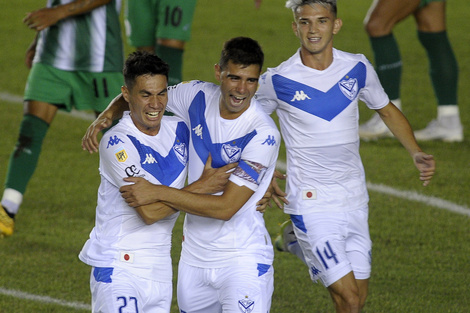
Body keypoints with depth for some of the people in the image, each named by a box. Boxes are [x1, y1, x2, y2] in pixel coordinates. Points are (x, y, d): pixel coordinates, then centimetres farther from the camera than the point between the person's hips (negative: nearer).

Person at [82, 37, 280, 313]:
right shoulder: (198, 97, -3)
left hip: (242, 261, -6)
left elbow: (226, 207, -23)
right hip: (194, 256, 6)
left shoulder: (263, 134, -20)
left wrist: (157, 193, -23)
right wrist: (107, 115, -6)